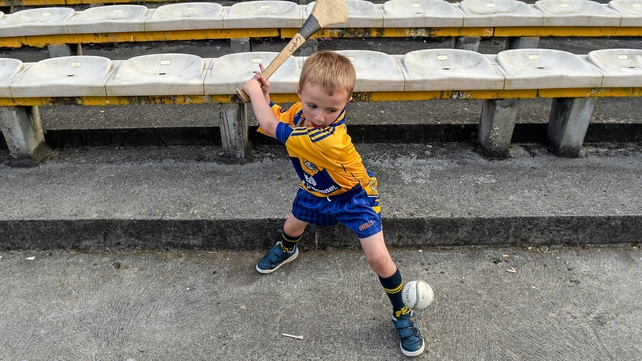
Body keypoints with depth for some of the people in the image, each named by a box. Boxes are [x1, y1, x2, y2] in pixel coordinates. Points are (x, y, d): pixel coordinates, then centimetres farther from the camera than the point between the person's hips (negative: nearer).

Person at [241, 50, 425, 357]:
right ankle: (286, 249, 64)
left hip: (353, 195, -7)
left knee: (378, 257, -12)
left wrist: (254, 89, -24)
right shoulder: (299, 111, -23)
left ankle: (402, 313, 11)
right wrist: (265, 95, -22)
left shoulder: (329, 139, -45)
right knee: (292, 226, 26)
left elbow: (271, 127, -38)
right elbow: (271, 122, -4)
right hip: (315, 191, 7)